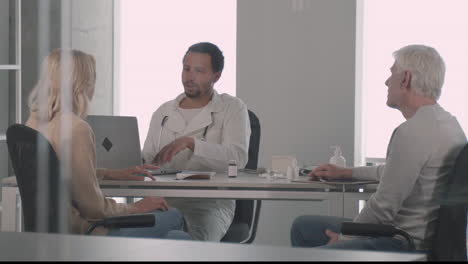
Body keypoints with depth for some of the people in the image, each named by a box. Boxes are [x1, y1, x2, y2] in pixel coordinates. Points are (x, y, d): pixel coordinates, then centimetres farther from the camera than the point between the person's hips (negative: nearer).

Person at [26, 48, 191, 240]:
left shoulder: (35, 121, 6)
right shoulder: (76, 128, -22)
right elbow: (93, 206, -19)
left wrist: (112, 174, 25)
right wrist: (134, 208, -2)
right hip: (81, 230, -9)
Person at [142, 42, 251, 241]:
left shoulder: (232, 109, 5)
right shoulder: (163, 112, 19)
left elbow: (238, 157, -11)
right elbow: (146, 160, 20)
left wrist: (190, 142, -21)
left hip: (210, 202, -3)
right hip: (163, 199, 3)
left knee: (196, 240, -36)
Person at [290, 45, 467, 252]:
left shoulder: (413, 132, -22)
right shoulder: (448, 122, 12)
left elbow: (383, 206, -21)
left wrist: (344, 238, -5)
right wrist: (346, 173, 37)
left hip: (405, 246, -11)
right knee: (302, 226, 18)